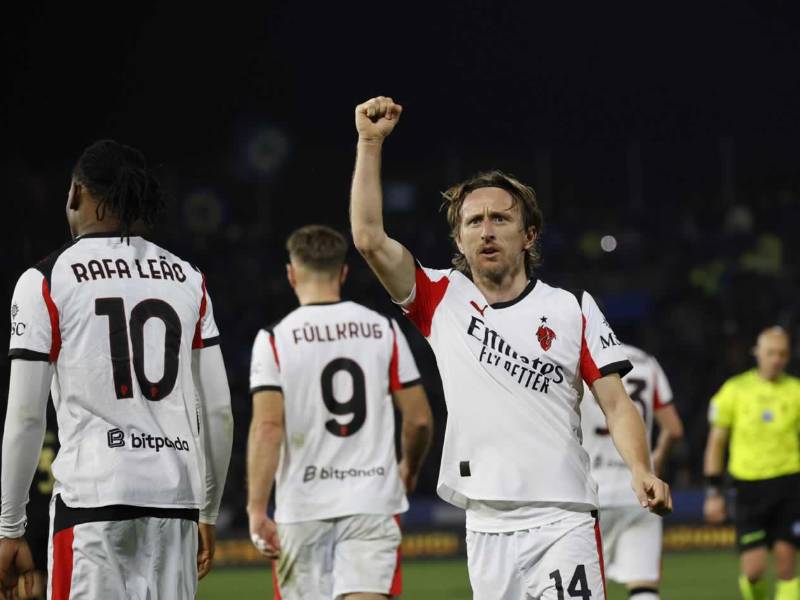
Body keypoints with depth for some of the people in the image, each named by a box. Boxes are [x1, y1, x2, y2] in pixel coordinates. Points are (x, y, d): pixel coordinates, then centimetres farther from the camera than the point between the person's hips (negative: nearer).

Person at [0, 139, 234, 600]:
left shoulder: (47, 282, -1)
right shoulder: (187, 281, 13)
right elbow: (219, 413, 12)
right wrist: (208, 513, 22)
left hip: (93, 496, -4)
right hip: (176, 495, 5)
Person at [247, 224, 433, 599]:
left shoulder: (274, 339, -3)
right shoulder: (384, 330, 4)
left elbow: (267, 427, -12)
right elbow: (419, 419, 6)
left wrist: (257, 510, -13)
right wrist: (409, 470, 25)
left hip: (303, 508, -1)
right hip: (373, 500, 1)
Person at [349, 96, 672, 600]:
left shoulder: (573, 309, 7)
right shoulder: (443, 302, 10)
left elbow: (616, 404, 3)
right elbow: (369, 238, 2)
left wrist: (642, 472, -14)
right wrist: (371, 142, 0)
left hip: (561, 524, -2)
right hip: (486, 531, 2)